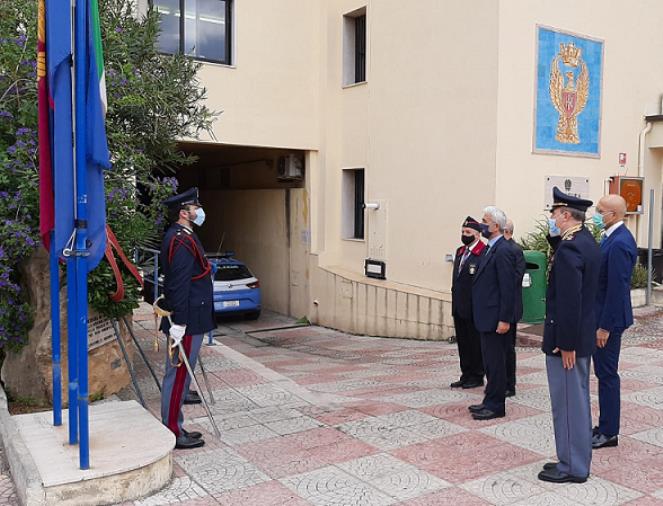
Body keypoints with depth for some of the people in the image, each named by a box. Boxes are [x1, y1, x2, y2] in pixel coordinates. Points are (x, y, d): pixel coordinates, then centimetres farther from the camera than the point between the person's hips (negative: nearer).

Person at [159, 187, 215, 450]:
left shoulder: (180, 236, 15)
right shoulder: (182, 240, -17)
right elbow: (179, 285, -23)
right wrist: (178, 323, -25)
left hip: (189, 319, 11)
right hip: (187, 322, -11)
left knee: (179, 375, 15)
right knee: (179, 374, -2)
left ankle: (174, 428, 25)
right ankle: (173, 433, 7)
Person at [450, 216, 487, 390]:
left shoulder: (484, 253, -12)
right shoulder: (460, 252, 15)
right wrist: (454, 303, 16)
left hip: (473, 309, -8)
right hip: (459, 308, 8)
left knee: (475, 343, 2)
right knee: (462, 342, 13)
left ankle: (477, 376, 14)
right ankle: (466, 375, 23)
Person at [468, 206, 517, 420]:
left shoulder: (503, 251, -17)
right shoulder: (492, 249, 14)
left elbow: (508, 287, -20)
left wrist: (504, 319, -21)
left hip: (495, 318, -10)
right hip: (487, 317, 10)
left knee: (495, 362, 0)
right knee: (490, 361, 17)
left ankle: (495, 406, 9)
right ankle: (490, 401, 27)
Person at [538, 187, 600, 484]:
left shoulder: (569, 249, -22)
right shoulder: (587, 242, 9)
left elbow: (569, 301, -25)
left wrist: (566, 344, -21)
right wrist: (556, 237, 2)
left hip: (566, 339, -10)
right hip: (582, 336, 10)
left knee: (568, 403, 1)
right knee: (578, 401, 18)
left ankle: (572, 468, 13)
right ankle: (577, 460, 31)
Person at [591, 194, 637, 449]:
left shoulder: (619, 243, -21)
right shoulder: (614, 238, 10)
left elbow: (617, 288, -23)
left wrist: (605, 326, -20)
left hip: (609, 318, -10)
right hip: (602, 315, 10)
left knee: (607, 374, 0)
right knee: (604, 373, 16)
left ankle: (608, 433, 11)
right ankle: (606, 426, 27)